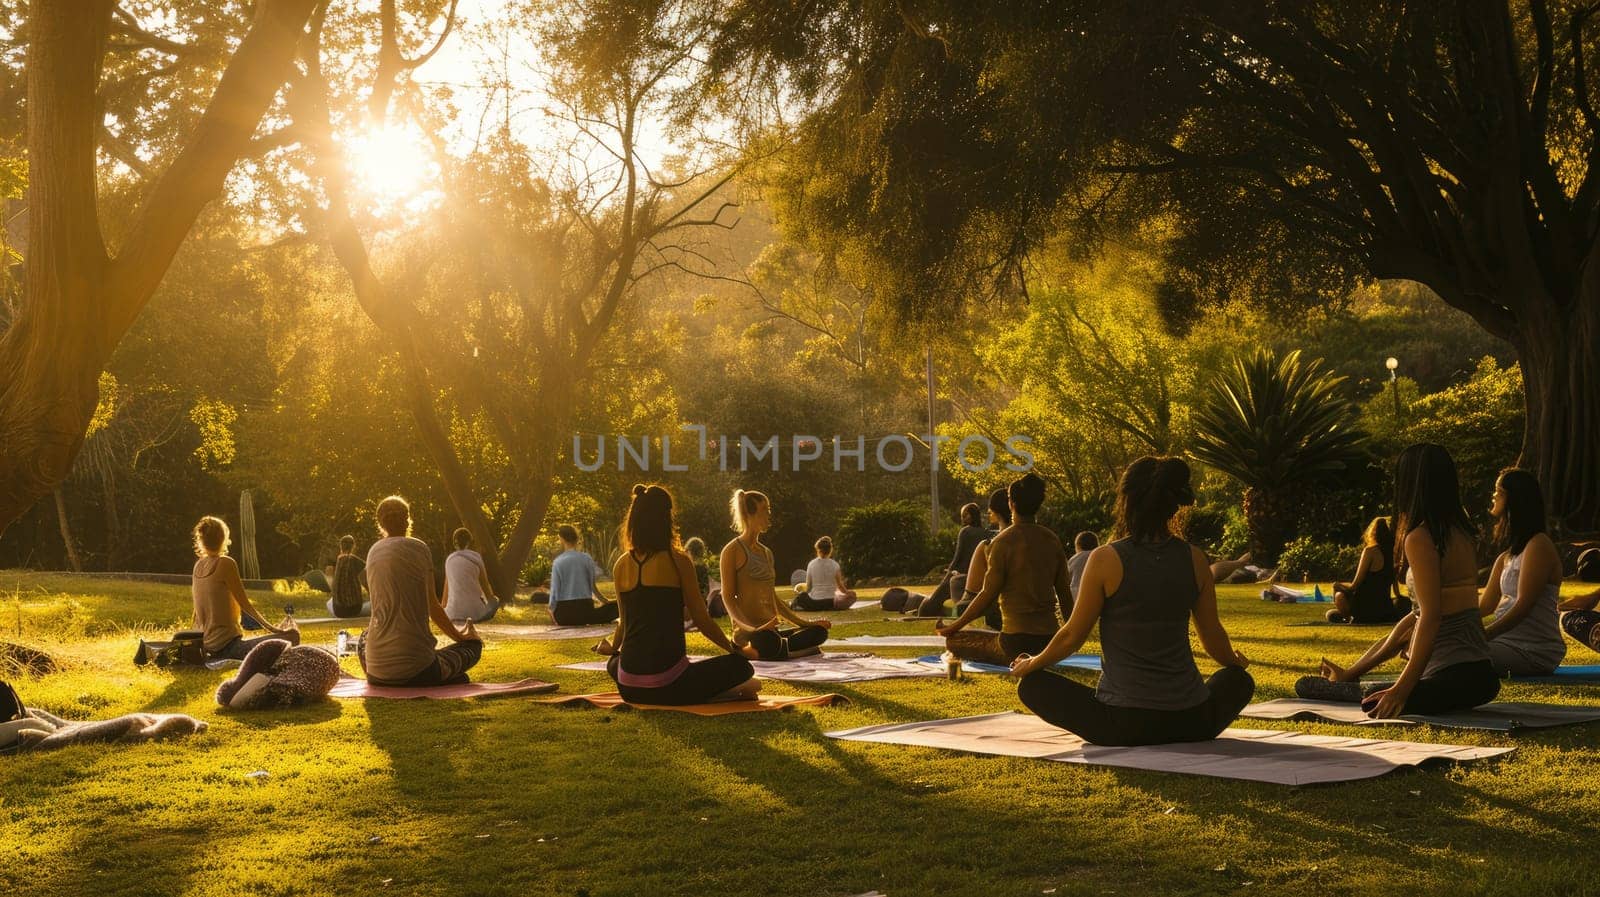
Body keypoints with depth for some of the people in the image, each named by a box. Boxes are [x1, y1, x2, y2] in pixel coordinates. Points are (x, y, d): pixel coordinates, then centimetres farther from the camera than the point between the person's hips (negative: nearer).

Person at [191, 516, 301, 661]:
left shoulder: (198, 566, 11)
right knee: (292, 636, -14)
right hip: (226, 646, -8)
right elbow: (244, 604, -7)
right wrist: (271, 628, 0)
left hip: (207, 648, 8)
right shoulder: (226, 563, -9)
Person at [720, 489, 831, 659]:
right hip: (748, 633, -9)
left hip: (773, 630, 9)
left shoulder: (766, 552, 22)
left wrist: (803, 622, 18)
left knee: (819, 631, -11)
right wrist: (751, 627, -24)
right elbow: (728, 597, -9)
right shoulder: (733, 551, -2)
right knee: (769, 640, -41)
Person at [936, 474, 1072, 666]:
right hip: (1050, 639, 8)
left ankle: (1018, 663, -4)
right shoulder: (1052, 540, 6)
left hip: (1018, 642, -8)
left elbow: (988, 595, -10)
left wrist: (955, 626, 2)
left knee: (954, 641, 6)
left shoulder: (1003, 542, -10)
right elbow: (1065, 592, 9)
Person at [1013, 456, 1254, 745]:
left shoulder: (1105, 560, -10)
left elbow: (1072, 635, -2)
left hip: (1123, 723, -3)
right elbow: (1213, 637, 11)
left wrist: (1032, 664, 17)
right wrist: (1234, 662, 34)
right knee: (1238, 680, 34)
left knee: (1032, 686, 16)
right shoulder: (1195, 560, 0)